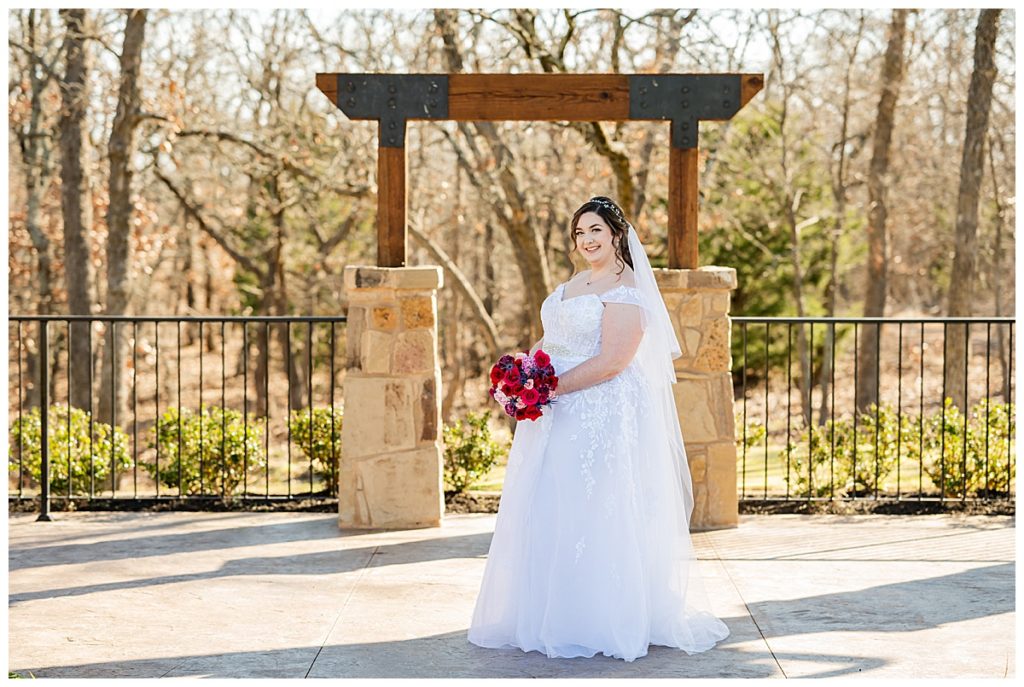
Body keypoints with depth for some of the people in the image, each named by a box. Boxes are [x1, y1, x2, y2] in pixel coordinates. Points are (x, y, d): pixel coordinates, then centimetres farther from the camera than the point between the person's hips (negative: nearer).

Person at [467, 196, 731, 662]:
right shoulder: (571, 286, 16)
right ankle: (552, 615, 20)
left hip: (602, 418, -9)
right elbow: (550, 339, 18)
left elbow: (611, 362, -20)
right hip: (558, 415, 9)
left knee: (591, 514, -4)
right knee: (551, 514, 11)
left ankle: (599, 621, 7)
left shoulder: (625, 292, -12)